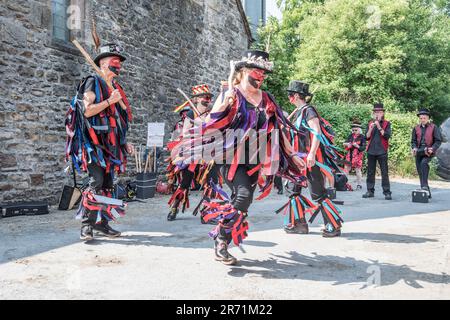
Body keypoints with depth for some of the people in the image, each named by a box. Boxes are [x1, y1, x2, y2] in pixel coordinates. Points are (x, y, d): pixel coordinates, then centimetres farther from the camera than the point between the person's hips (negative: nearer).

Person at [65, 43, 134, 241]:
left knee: (108, 184, 7)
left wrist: (124, 142, 18)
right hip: (94, 142, -8)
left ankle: (101, 223, 15)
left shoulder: (115, 88, 19)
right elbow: (87, 111, -14)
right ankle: (86, 225, -6)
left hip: (110, 144, 8)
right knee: (96, 182, -14)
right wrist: (109, 101, -19)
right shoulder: (93, 82, -3)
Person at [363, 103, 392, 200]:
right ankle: (370, 191, 15)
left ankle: (387, 192, 0)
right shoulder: (370, 123, 12)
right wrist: (370, 128, -10)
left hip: (382, 151, -3)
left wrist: (379, 127, -17)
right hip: (371, 151, 4)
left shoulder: (386, 123, 3)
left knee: (384, 172, -3)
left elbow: (387, 135, -10)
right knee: (370, 172, 7)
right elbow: (366, 137, 6)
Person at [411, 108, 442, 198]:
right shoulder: (416, 128, 10)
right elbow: (413, 140, 13)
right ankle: (427, 192, 14)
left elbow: (438, 140, -2)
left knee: (424, 163, -32)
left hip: (428, 152, -4)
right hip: (419, 152, 4)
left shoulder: (434, 127, 1)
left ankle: (424, 185, -31)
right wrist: (414, 148, -8)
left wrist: (432, 149, -18)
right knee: (420, 171, 4)